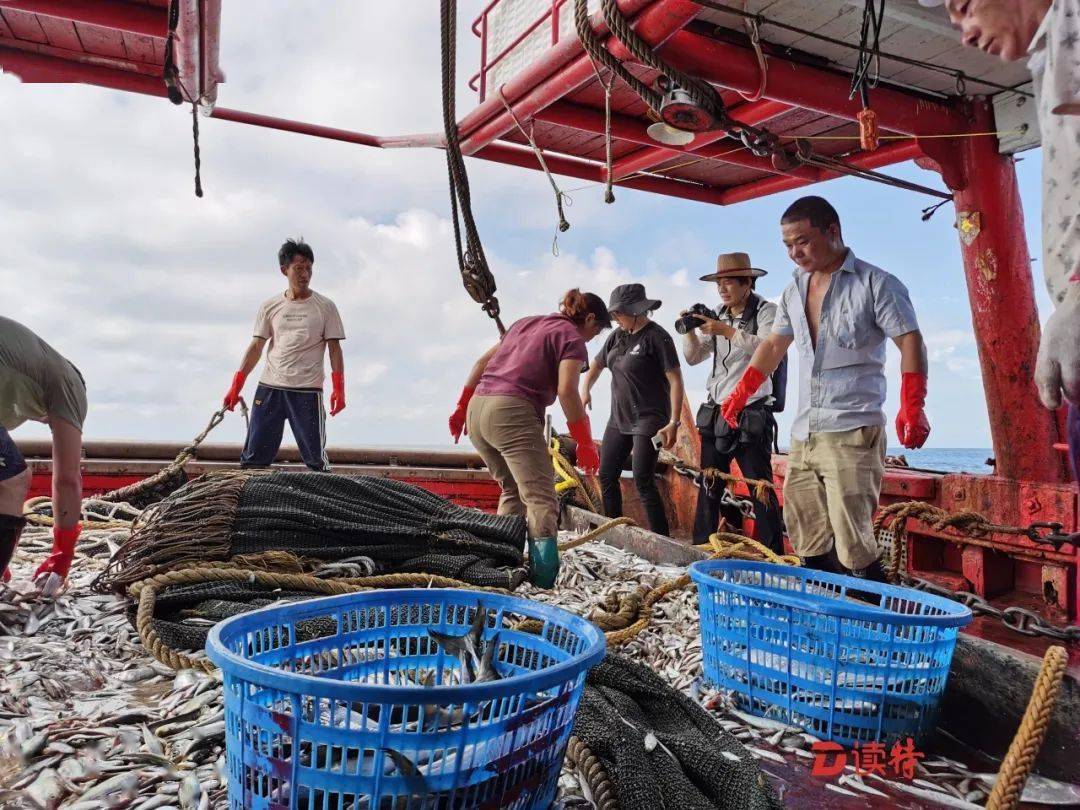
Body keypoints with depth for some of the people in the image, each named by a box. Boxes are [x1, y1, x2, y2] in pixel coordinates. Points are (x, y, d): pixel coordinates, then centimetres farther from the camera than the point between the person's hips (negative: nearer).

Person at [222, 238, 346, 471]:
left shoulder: (325, 307, 3)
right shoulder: (269, 307, 9)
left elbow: (334, 349, 2)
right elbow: (256, 347, 11)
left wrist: (338, 389, -9)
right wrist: (235, 387, 5)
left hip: (308, 390, -2)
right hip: (268, 387, 3)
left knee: (316, 458, -1)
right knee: (253, 458, 4)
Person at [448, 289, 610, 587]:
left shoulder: (526, 323, 26)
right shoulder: (572, 337, 4)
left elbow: (482, 362, 23)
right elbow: (567, 390, -11)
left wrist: (462, 407, 26)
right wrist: (585, 444, -6)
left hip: (477, 408, 8)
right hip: (511, 412, -8)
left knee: (512, 491, 21)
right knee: (541, 500, -8)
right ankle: (542, 582, -20)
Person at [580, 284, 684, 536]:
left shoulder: (656, 337, -13)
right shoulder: (617, 336, 8)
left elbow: (675, 380, -15)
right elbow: (596, 365, 19)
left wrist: (674, 423, -22)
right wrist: (585, 390, 0)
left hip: (649, 419, -8)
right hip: (619, 418, 8)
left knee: (643, 481, -12)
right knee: (607, 475, 10)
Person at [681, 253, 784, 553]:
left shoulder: (766, 311, -3)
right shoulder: (718, 317, 14)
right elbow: (694, 357, 14)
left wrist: (728, 332, -26)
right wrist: (690, 331, -4)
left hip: (752, 416, -6)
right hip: (716, 413, 6)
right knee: (708, 486, 9)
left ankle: (773, 554, 4)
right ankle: (701, 548, 18)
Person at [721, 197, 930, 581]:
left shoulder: (875, 284, -3)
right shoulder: (795, 291, 16)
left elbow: (910, 342, -9)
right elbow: (773, 345, 25)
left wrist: (912, 406, -21)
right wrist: (741, 391, 22)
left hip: (852, 432, -7)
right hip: (803, 435, 7)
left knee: (853, 539, -12)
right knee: (806, 534, 12)